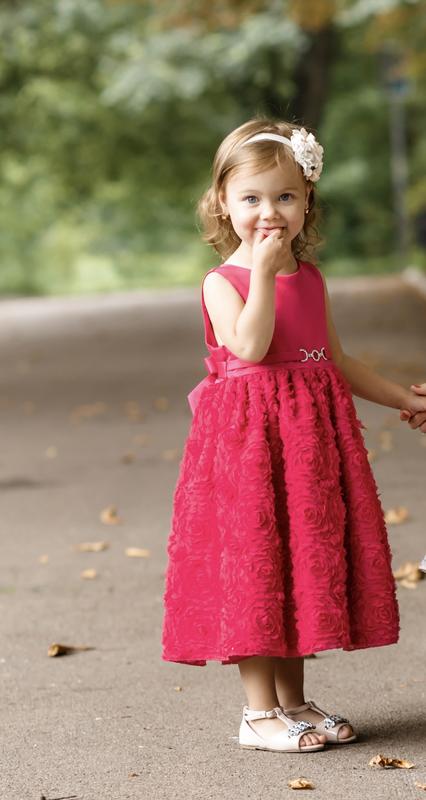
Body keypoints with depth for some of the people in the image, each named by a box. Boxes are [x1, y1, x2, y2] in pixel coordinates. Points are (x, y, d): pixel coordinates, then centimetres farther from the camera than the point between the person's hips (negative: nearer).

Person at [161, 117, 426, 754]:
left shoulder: (311, 279, 11)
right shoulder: (222, 282, -7)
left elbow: (336, 361, 20)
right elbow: (251, 346, -24)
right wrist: (263, 271, -23)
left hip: (314, 437, 6)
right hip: (246, 436, -6)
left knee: (304, 566, 11)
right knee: (252, 564, -4)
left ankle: (293, 701, 22)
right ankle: (259, 712, 4)